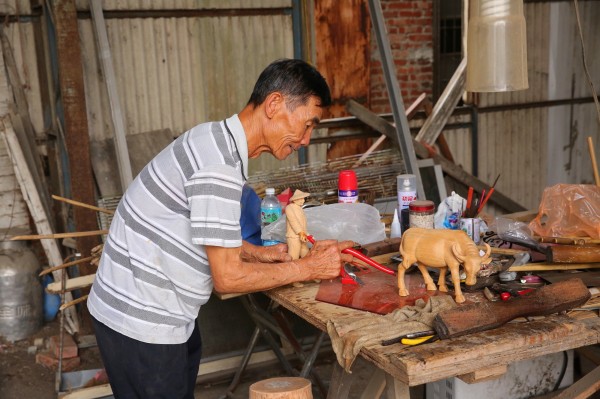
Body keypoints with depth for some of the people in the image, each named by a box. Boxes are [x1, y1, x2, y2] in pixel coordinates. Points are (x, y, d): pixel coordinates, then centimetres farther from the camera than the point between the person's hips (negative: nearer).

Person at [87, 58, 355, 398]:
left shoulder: (218, 143, 5)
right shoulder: (219, 163, -25)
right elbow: (228, 276, -22)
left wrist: (262, 254, 3)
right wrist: (308, 268, -12)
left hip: (161, 313, 9)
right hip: (141, 321, -9)